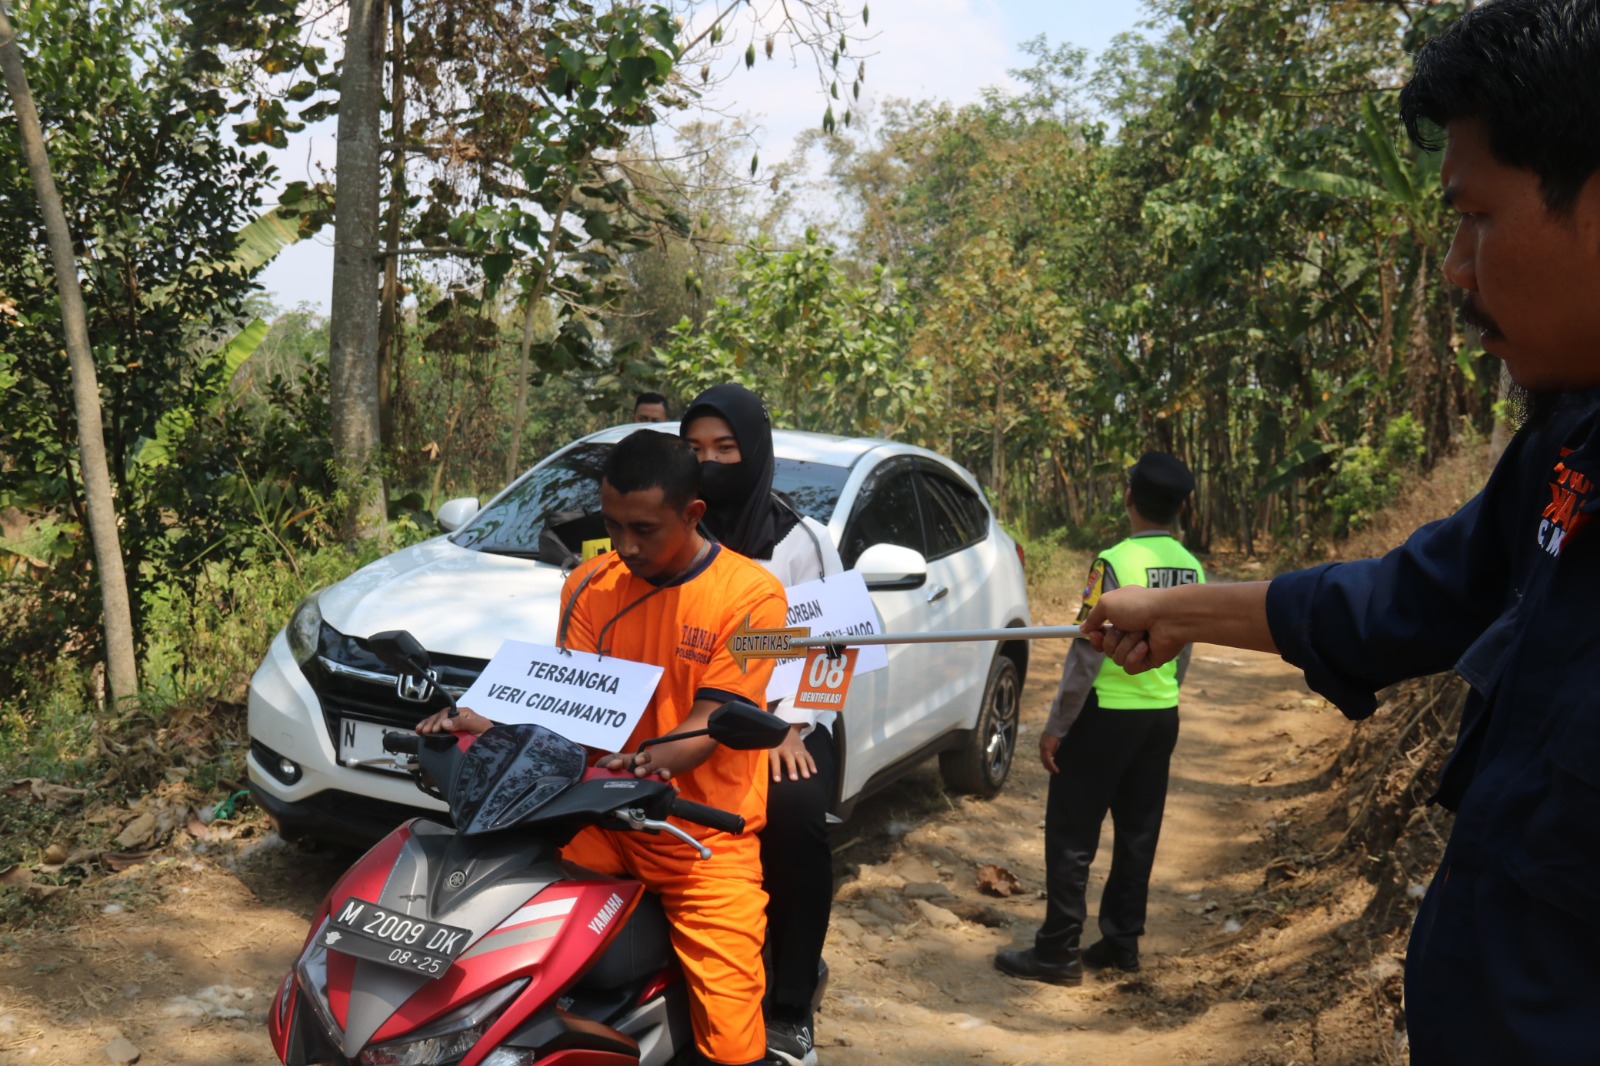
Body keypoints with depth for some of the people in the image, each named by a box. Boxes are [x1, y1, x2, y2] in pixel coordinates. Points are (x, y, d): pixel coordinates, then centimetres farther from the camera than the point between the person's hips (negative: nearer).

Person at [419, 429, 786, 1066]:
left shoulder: (750, 594, -9)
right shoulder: (592, 586, 5)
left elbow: (711, 721, -16)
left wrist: (652, 762, -35)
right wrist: (492, 727, -17)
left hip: (704, 837, -4)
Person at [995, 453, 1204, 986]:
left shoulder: (1115, 563, -18)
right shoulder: (1192, 570, 4)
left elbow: (1087, 654, -18)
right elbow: (1182, 653, 12)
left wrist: (1055, 727, -12)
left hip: (1107, 714, -7)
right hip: (1162, 716, 7)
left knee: (1071, 836, 1)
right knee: (1138, 833, 14)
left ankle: (1057, 951, 6)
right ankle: (1122, 940, 22)